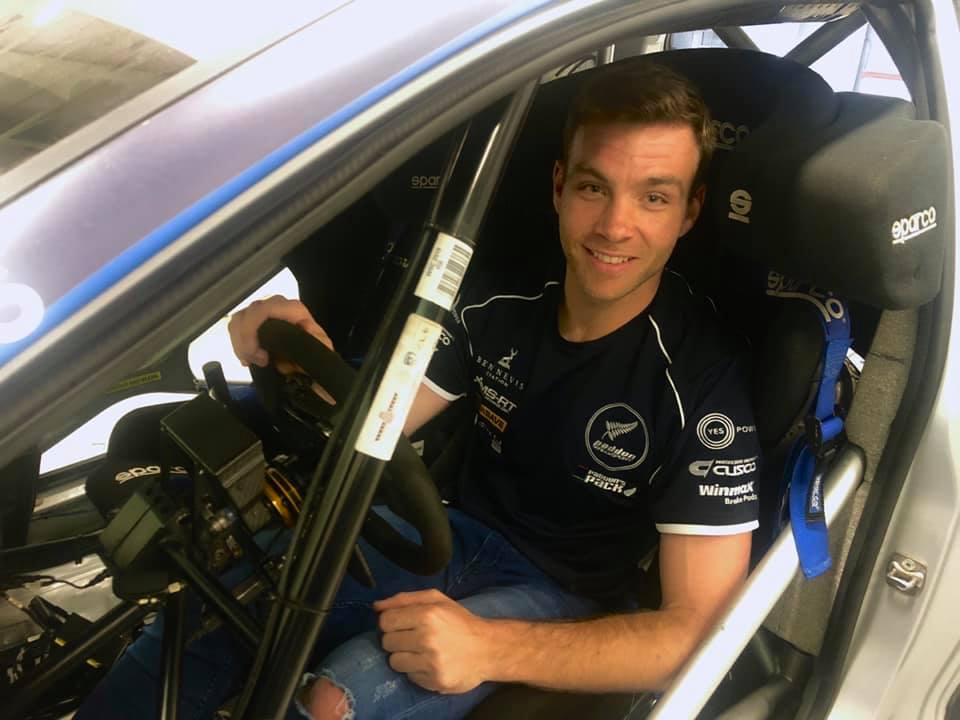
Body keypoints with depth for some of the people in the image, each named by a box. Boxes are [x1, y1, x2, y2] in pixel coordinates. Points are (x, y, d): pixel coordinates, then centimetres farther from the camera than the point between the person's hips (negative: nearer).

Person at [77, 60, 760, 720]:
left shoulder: (702, 380, -21)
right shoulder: (505, 297, -8)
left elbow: (697, 627, -21)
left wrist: (492, 648, -34)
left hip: (562, 597, -4)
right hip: (457, 531, 4)